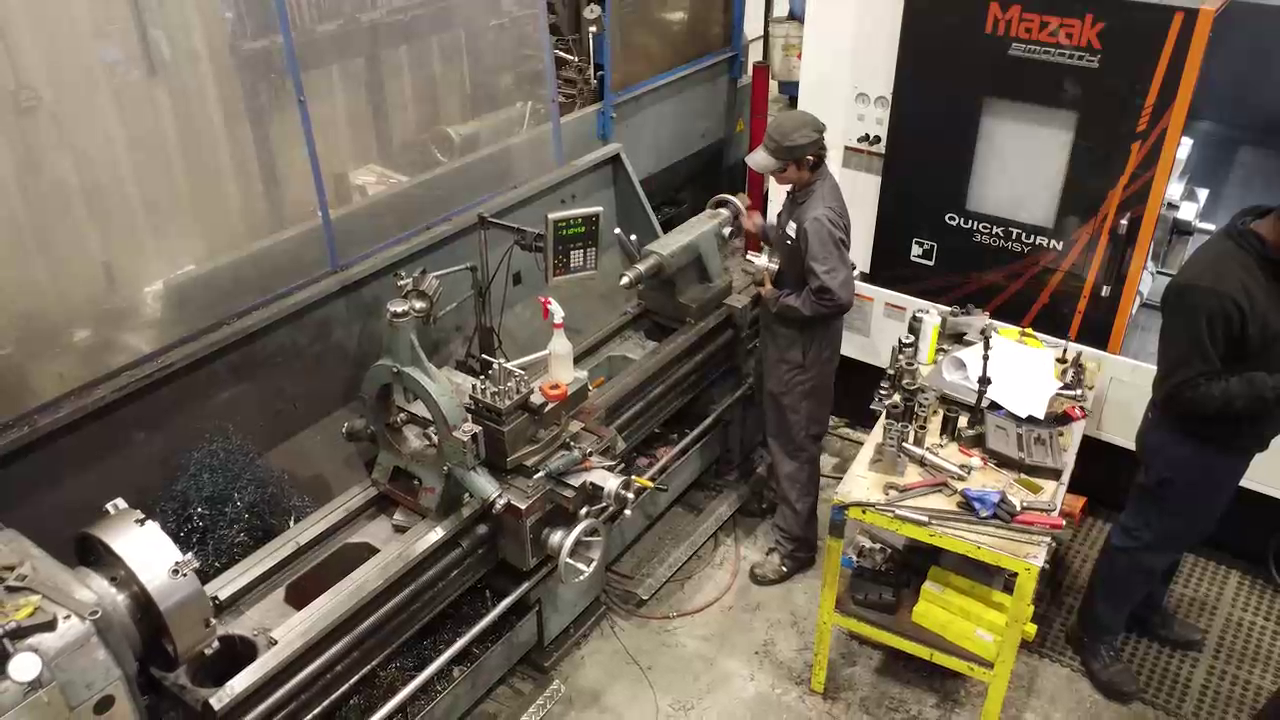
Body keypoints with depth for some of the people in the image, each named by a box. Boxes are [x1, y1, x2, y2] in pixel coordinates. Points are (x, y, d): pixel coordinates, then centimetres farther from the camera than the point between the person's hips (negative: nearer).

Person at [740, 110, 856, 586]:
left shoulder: (819, 216, -31)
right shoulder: (806, 189, 0)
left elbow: (836, 295, -30)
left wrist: (778, 300, -18)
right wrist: (764, 230, 6)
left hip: (804, 347, -10)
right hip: (788, 338, 10)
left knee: (795, 442, 3)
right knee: (780, 432, 27)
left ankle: (795, 545, 18)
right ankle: (781, 495, 50)